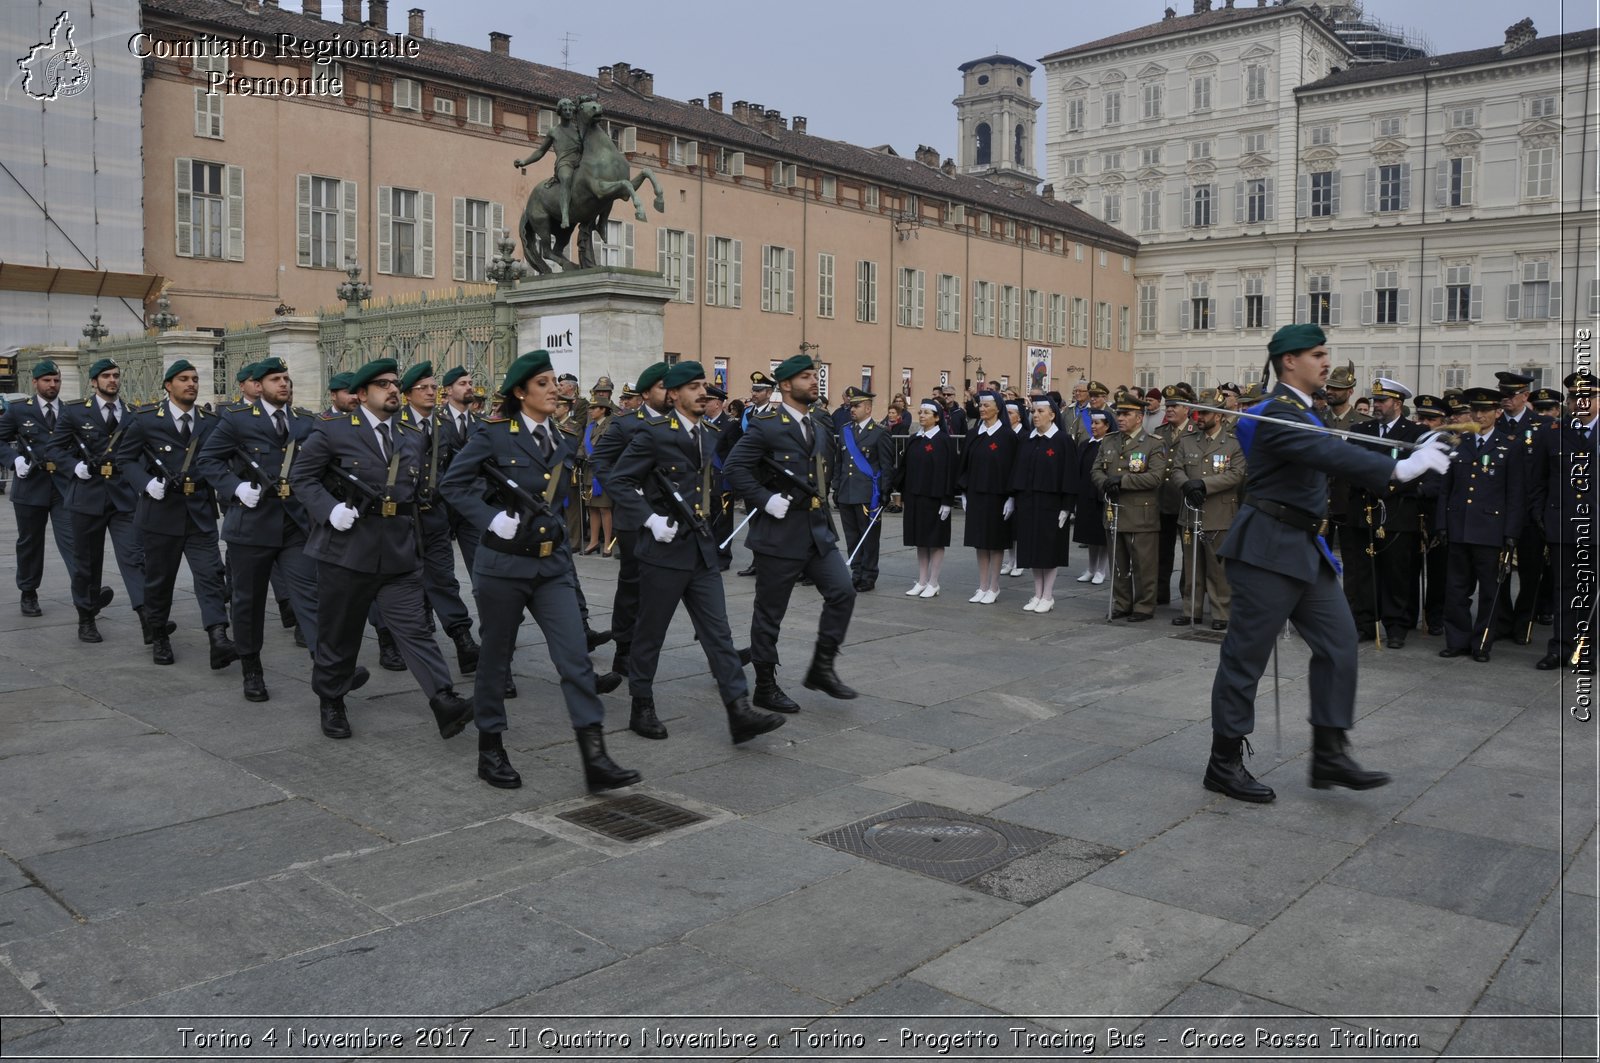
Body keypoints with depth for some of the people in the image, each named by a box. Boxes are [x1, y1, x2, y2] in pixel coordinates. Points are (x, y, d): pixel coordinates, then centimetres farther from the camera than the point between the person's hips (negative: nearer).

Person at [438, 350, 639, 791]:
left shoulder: (557, 440, 10)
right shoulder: (494, 434, -8)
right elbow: (451, 484, -8)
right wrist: (492, 518, -17)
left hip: (552, 564, 5)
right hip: (504, 563, -4)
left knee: (575, 657, -5)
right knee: (496, 657, 10)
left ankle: (595, 759, -5)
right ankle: (490, 750, 26)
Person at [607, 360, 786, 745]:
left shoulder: (710, 435, 11)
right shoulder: (654, 434, -10)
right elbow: (619, 479, -11)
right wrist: (650, 519, -17)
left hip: (702, 550, 6)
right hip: (665, 550, -6)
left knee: (718, 633, 1)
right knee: (650, 633, 7)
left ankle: (739, 712, -1)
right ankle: (642, 709, 23)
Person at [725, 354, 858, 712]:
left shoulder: (819, 428, 13)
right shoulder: (766, 426, -11)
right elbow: (735, 467, -17)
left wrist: (821, 498, 14)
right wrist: (766, 500, -19)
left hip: (817, 528, 7)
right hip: (780, 531, -7)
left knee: (843, 592, -3)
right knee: (770, 612, 3)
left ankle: (822, 668, 12)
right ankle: (765, 687, 16)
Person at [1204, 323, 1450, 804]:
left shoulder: (1302, 412, 16)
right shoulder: (1278, 415, -17)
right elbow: (1329, 455, -32)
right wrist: (1400, 468, -38)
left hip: (1305, 547, 10)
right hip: (1267, 547, -10)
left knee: (1338, 640, 7)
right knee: (1246, 654, -1)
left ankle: (1329, 754, 14)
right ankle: (1224, 763, 9)